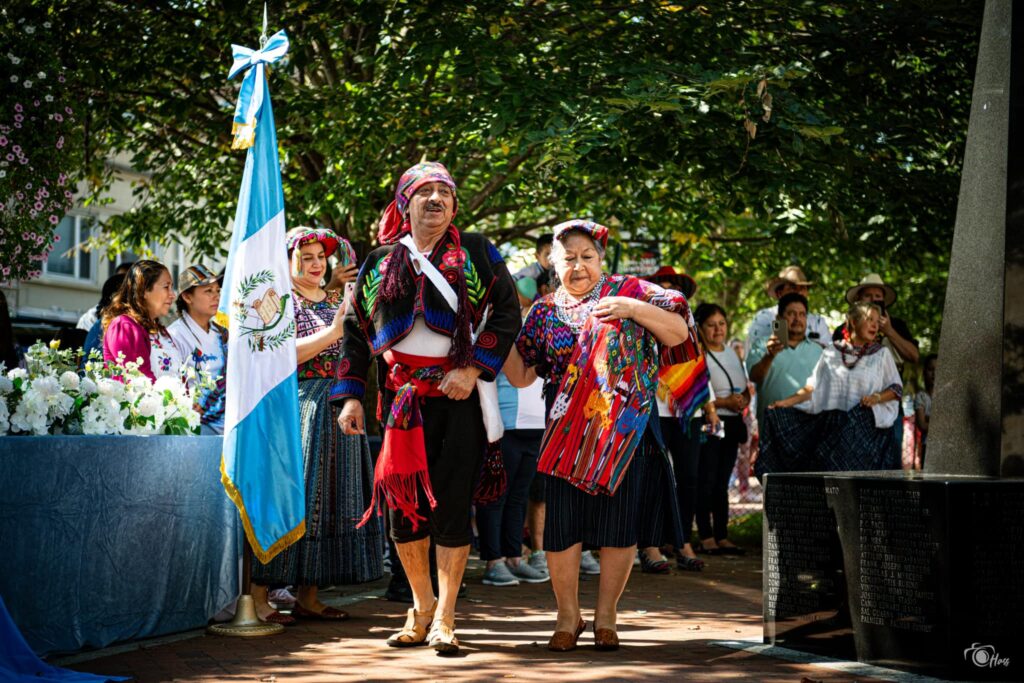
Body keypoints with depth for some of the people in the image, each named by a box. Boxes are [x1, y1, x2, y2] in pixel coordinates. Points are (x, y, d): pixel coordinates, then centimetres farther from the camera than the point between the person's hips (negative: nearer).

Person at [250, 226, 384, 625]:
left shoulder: (337, 301, 18)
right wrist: (333, 331, -20)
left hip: (337, 410, 7)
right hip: (297, 408, -7)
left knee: (332, 497, 5)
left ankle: (308, 596, 11)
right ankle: (258, 597, -7)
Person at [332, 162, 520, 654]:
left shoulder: (476, 253, 6)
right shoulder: (379, 262, 12)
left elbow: (507, 313, -1)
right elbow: (355, 331, 15)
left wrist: (474, 370, -12)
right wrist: (351, 396, 6)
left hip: (459, 397, -2)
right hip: (400, 398, 3)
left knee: (451, 503, -5)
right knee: (401, 501, 3)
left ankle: (444, 618, 2)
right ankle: (421, 605, 21)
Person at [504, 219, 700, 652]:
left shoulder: (629, 292, 5)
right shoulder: (544, 312, 10)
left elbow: (680, 332, -2)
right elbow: (520, 376, 9)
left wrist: (633, 308, -15)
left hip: (621, 432, -1)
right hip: (565, 435, 1)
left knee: (618, 524, 1)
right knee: (562, 524, -2)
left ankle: (606, 617, 14)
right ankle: (568, 617, 13)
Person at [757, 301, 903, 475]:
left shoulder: (882, 353, 8)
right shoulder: (832, 353, 11)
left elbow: (897, 388, 6)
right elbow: (813, 387, 10)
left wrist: (877, 397, -13)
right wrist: (786, 402, -1)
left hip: (868, 428, -1)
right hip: (833, 432, 1)